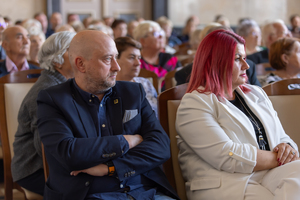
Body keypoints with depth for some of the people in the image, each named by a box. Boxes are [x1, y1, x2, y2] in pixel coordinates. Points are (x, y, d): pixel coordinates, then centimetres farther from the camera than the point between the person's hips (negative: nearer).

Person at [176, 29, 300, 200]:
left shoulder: (257, 94, 23)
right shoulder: (194, 103, -1)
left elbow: (282, 138, 22)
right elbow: (227, 157, -13)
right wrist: (279, 159, -7)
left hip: (269, 175, 7)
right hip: (225, 184, -7)